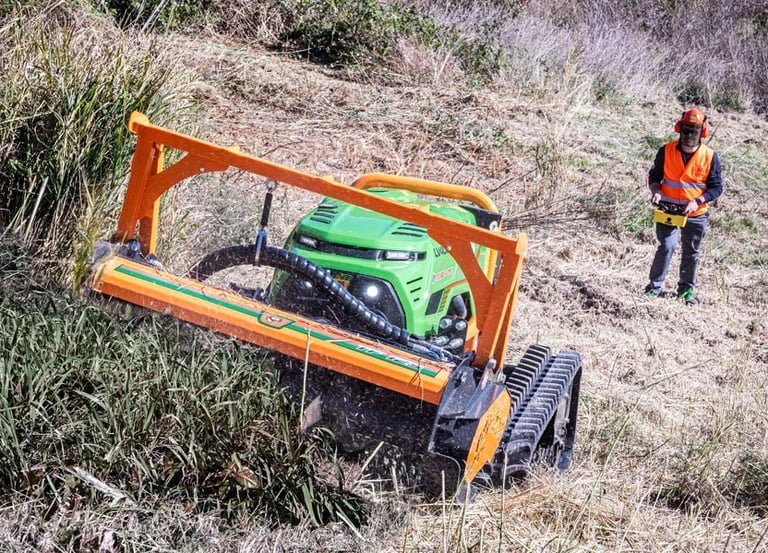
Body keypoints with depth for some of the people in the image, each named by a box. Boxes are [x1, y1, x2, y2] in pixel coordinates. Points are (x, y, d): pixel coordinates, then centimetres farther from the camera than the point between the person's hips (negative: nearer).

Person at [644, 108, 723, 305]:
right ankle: (654, 287, -7)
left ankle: (687, 290, 29)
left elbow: (716, 188, -5)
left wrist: (697, 201, -19)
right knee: (667, 246, -17)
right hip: (668, 211, -1)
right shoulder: (666, 151, -6)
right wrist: (656, 191, -13)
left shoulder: (710, 157, -8)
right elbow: (654, 176, 7)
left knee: (691, 253, 13)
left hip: (696, 215, 1)